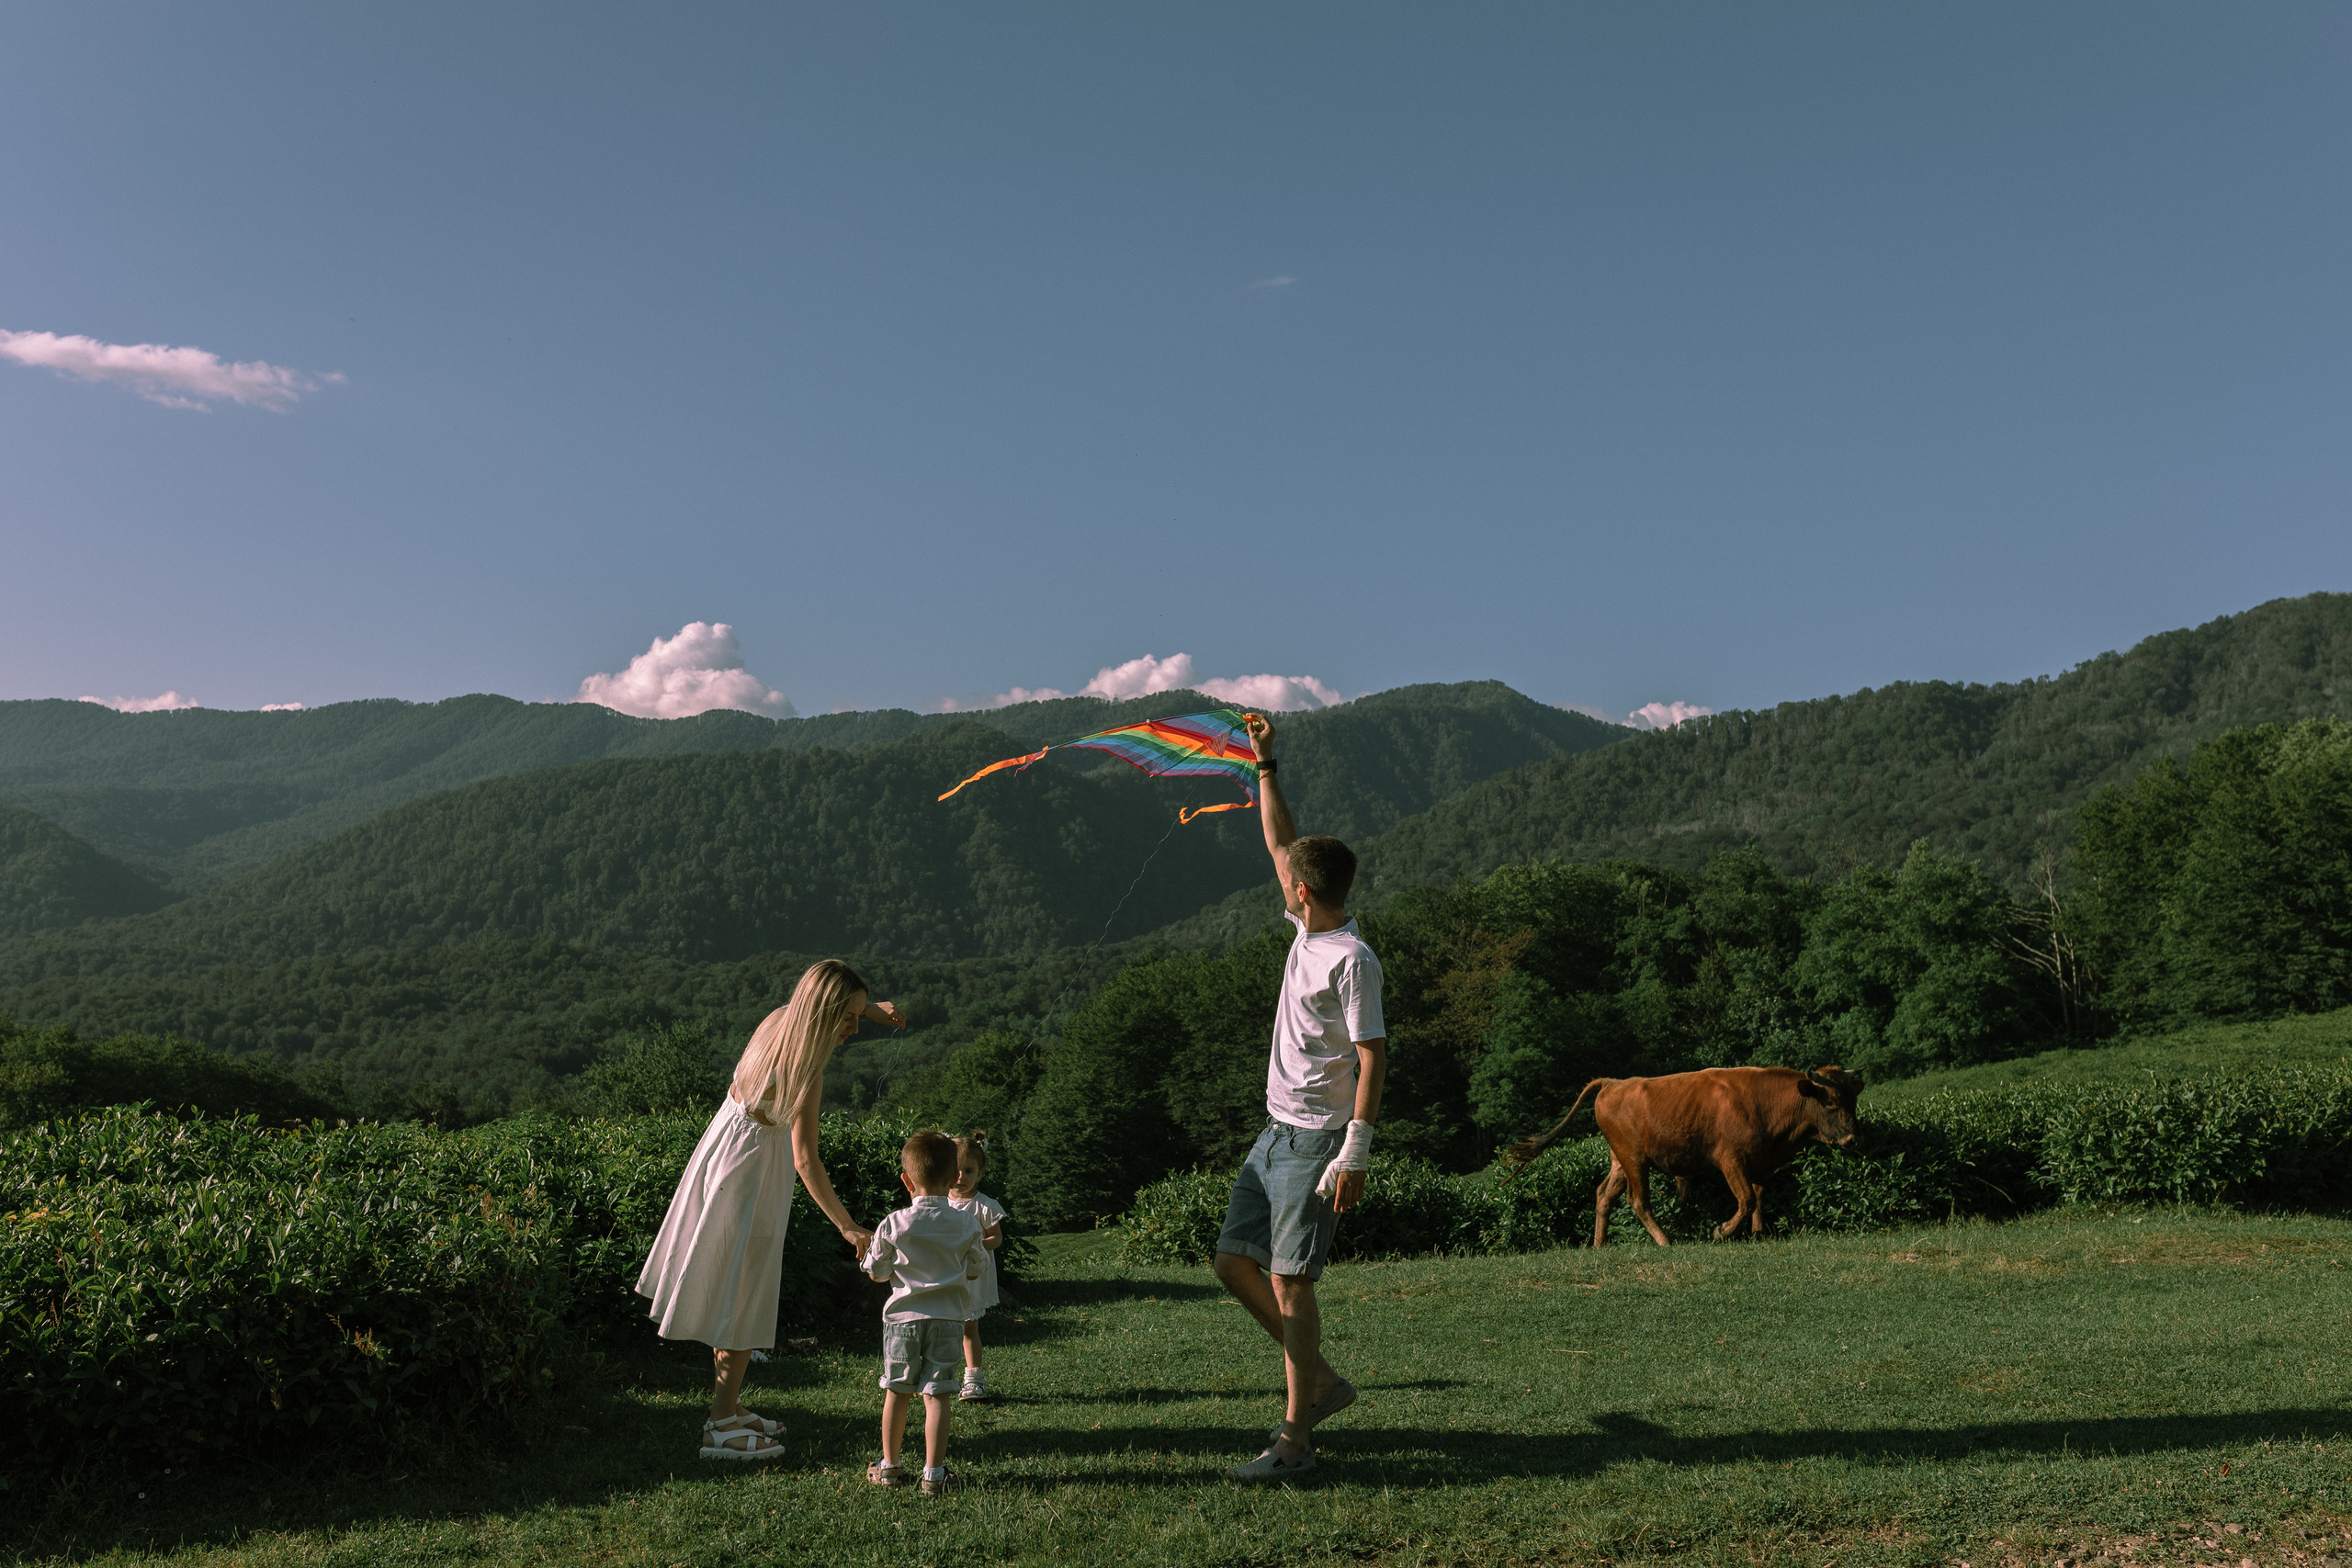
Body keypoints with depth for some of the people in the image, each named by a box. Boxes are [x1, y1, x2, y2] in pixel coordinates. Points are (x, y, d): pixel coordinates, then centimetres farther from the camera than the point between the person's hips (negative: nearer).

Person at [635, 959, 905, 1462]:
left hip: (723, 1151, 9)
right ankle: (722, 1426, 6)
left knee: (734, 1290, 18)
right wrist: (847, 1226, -29)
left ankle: (728, 1405, 29)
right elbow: (806, 1160, -31)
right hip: (753, 1171, -9)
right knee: (744, 1295, 0)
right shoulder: (806, 1071, -28)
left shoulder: (781, 1018, -6)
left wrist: (871, 1008, 9)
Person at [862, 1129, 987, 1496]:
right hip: (948, 1318, 1)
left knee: (896, 1391, 12)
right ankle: (934, 1472, 1)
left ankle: (889, 1465, 22)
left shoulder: (893, 1224, -8)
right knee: (936, 1394, 2)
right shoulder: (966, 1224, -3)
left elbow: (876, 1272, 1)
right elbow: (973, 1271, 8)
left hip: (903, 1316, 0)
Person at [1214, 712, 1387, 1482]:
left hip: (1318, 1139, -9)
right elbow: (1279, 842, 20)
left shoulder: (1351, 960, -17)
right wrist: (1265, 764, 17)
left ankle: (1294, 1439, 3)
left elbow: (1372, 1059, -20)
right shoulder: (1308, 929, 8)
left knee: (1290, 1280, -7)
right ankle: (1322, 1382, 23)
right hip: (1277, 1131, 9)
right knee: (1234, 1260, 11)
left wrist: (1354, 1154, -23)